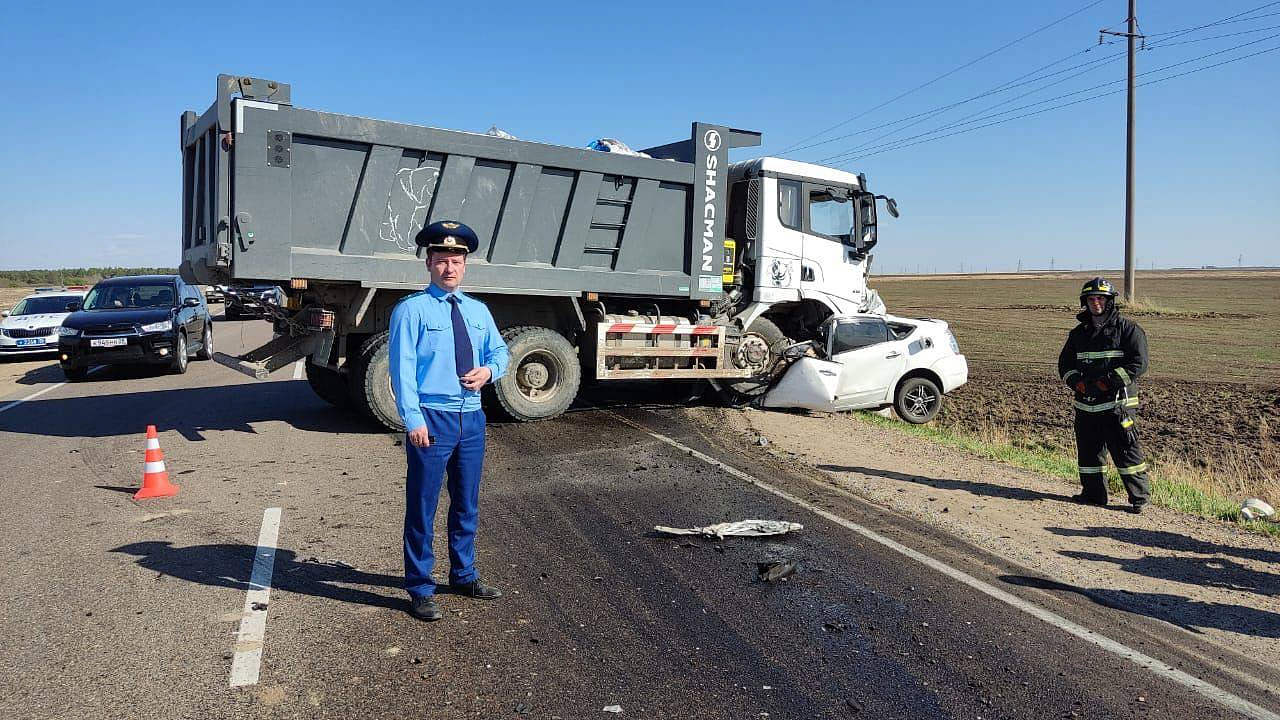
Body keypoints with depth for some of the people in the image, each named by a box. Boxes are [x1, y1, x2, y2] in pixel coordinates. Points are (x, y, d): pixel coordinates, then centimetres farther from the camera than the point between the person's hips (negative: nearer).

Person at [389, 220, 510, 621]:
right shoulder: (411, 310, -5)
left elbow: (500, 351, 21)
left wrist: (489, 370, -3)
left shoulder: (478, 311, 13)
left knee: (467, 504, 17)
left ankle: (464, 576, 33)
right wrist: (413, 418, -20)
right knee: (422, 508, 1)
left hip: (472, 417, 6)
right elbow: (402, 367, -12)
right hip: (432, 419, -6)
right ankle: (420, 590, 14)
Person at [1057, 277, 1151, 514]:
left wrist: (1109, 381, -15)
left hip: (1117, 404, -6)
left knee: (1126, 451, -6)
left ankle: (1139, 497, 4)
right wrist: (1075, 381, -2)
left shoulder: (1127, 328, -3)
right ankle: (1093, 493, 23)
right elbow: (1065, 362, 18)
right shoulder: (1078, 333, 14)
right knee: (1088, 451, 11)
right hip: (1085, 404, 6)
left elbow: (1139, 362, -9)